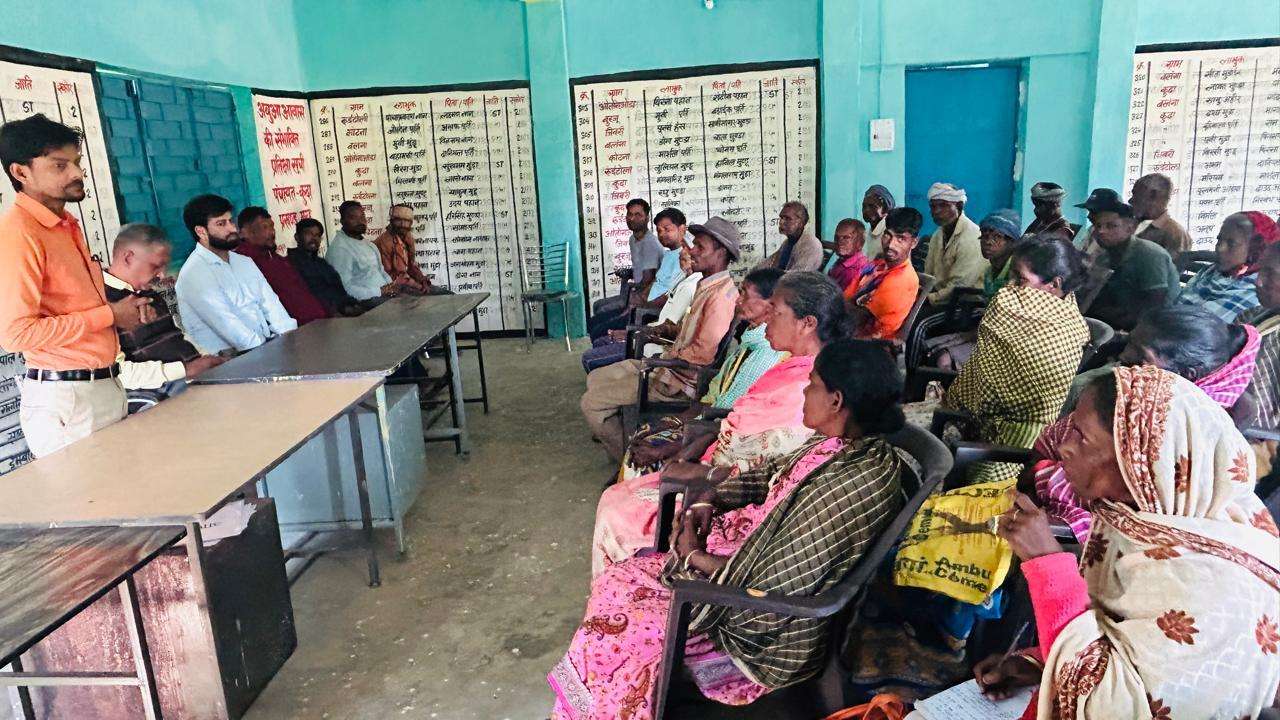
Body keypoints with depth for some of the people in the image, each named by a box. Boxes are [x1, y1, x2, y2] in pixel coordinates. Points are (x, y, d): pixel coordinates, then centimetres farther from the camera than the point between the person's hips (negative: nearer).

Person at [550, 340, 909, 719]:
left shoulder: (847, 489, -31)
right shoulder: (840, 442, -3)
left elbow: (766, 588, -26)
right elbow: (770, 476, 14)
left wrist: (695, 555, -12)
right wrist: (709, 501, -1)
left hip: (770, 627, -9)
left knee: (619, 629, -6)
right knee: (614, 583, 6)